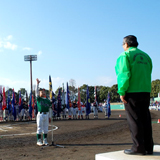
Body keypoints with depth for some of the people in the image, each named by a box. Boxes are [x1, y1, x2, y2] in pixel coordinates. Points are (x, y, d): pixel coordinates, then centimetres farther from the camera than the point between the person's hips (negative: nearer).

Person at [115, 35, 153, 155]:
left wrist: (122, 92, -12)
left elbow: (124, 74, -14)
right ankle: (148, 147, 14)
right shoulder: (146, 56, 17)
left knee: (134, 120, -2)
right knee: (145, 119, 10)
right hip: (146, 92, 7)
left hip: (132, 92, -7)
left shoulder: (125, 55, -4)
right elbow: (148, 75, 16)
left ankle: (138, 148, 0)